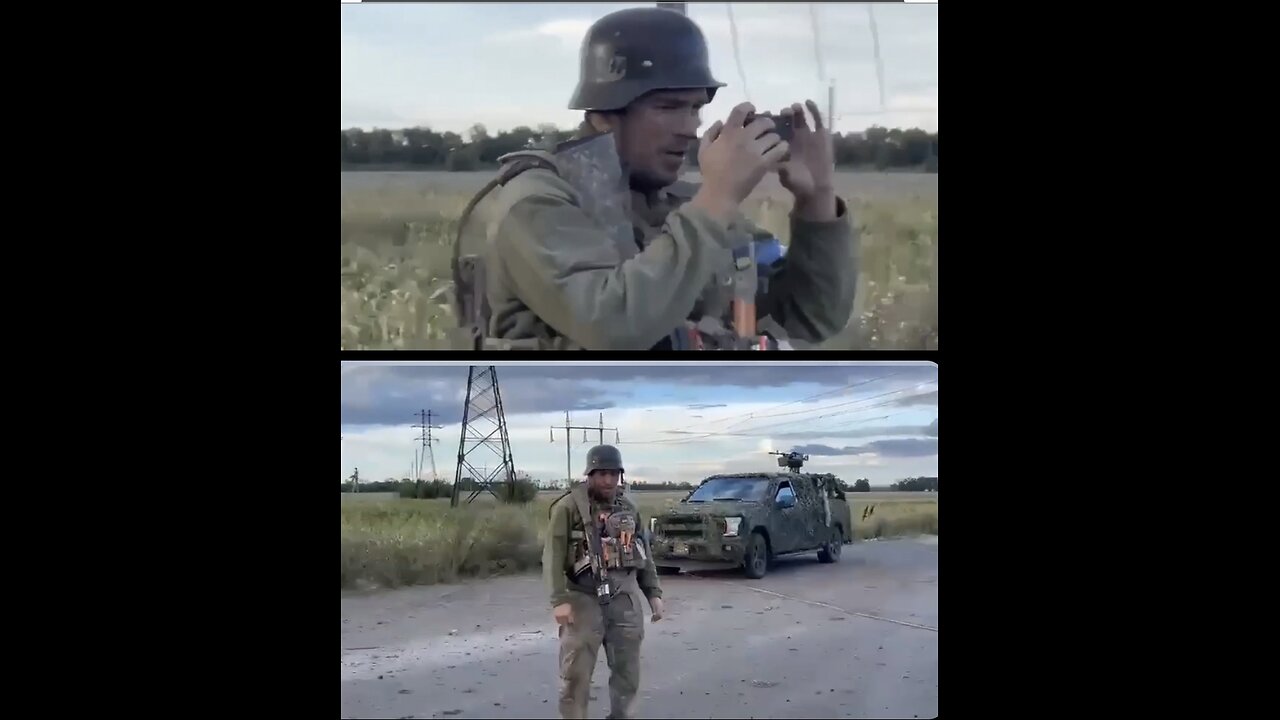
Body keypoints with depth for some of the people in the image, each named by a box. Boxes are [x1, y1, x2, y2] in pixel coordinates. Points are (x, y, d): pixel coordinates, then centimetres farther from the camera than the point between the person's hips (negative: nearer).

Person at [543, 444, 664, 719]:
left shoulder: (628, 508, 13)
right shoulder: (569, 507, -6)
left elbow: (644, 553, 19)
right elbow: (553, 557, -11)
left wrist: (654, 593, 12)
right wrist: (559, 600, -19)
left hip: (625, 598, 5)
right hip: (584, 599, -5)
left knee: (627, 670, 10)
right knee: (576, 674, -4)